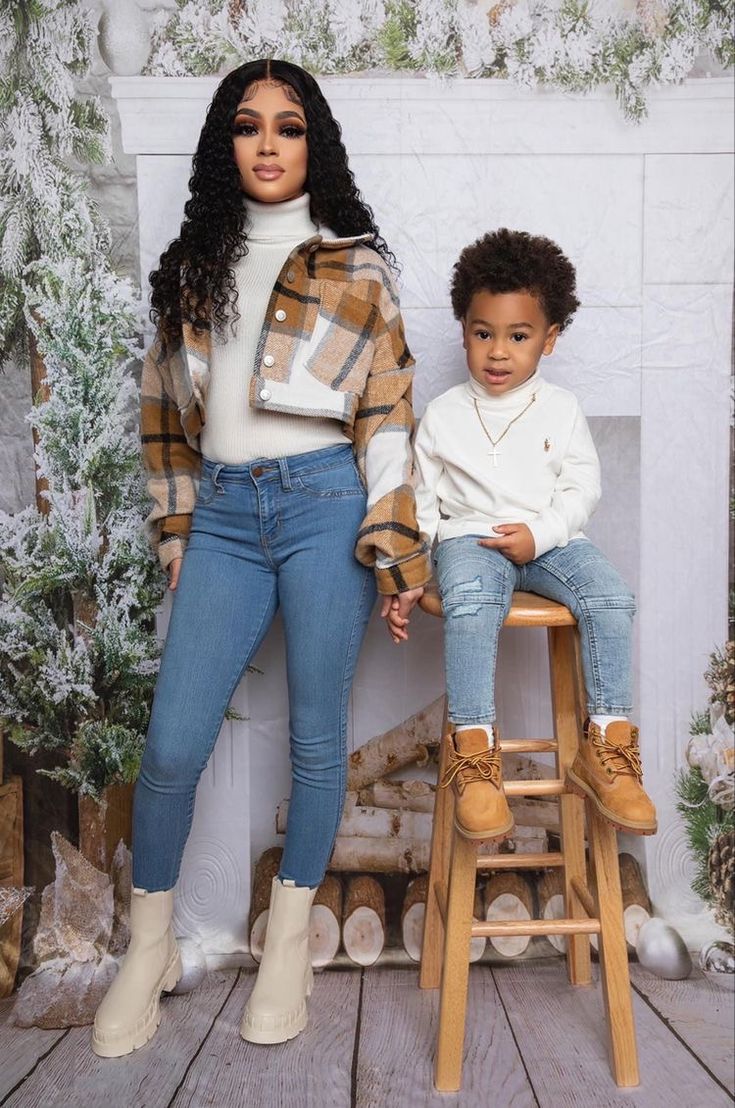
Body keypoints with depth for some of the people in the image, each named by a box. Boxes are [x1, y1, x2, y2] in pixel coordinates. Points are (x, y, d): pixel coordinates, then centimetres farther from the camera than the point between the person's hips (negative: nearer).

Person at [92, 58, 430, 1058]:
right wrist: (174, 525, 13)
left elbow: (389, 414, 0)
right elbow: (164, 410, 17)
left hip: (325, 501, -2)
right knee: (172, 747, 0)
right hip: (224, 513, 3)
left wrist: (395, 548, -6)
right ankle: (149, 953, 22)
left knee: (316, 739, 5)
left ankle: (289, 945, 26)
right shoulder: (191, 267, 15)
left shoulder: (354, 266, 6)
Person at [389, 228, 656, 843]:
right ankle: (474, 750, -27)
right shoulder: (444, 414, 6)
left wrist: (540, 533, -14)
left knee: (611, 597, -24)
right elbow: (421, 503, 8)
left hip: (551, 537, 2)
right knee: (469, 604, -34)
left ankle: (606, 745, -14)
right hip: (469, 537, -1)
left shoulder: (561, 409, 8)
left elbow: (583, 487, 5)